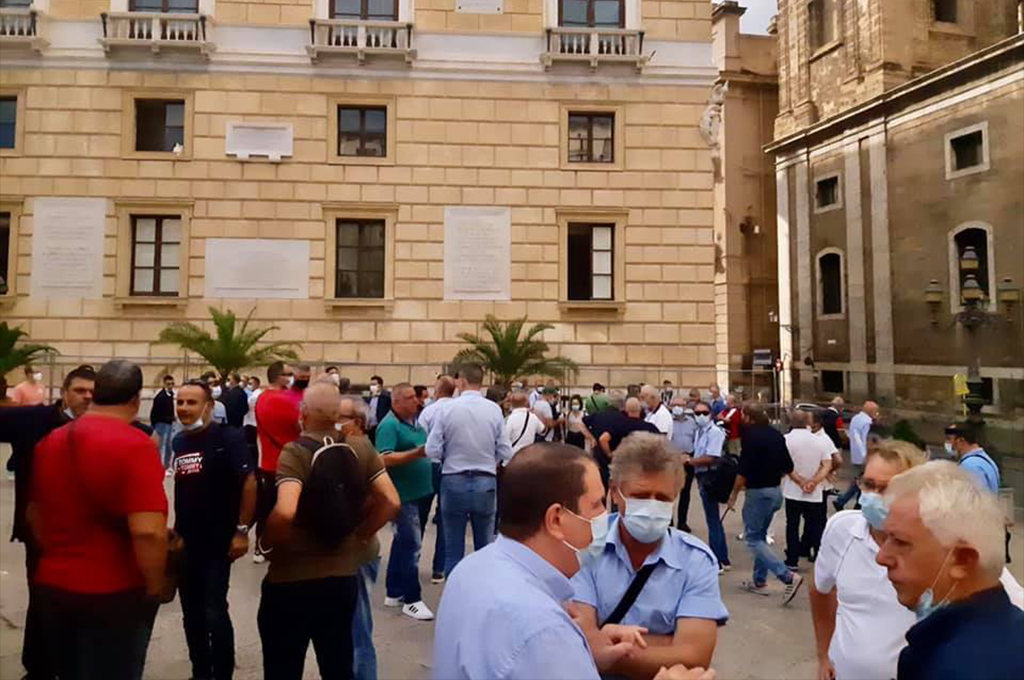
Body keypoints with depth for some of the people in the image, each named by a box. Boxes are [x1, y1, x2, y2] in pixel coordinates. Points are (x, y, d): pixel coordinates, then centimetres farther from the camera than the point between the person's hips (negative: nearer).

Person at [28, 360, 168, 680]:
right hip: (114, 593, -6)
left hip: (51, 586, 6)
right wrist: (154, 588, -13)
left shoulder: (49, 442, 2)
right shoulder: (135, 445, -21)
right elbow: (148, 531, -28)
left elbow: (34, 514, 15)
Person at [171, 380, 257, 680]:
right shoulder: (179, 441, 7)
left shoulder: (228, 437, -13)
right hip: (185, 540, 7)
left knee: (214, 612, -6)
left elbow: (249, 482, -17)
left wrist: (242, 530, -18)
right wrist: (176, 528, 15)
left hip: (217, 541, -7)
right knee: (191, 612, 15)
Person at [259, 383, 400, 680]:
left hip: (291, 578, -4)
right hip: (344, 575, 4)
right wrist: (359, 535, 5)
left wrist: (271, 542, -12)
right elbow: (391, 502, -6)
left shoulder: (294, 453, -17)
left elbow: (285, 512, -32)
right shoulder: (360, 450, -3)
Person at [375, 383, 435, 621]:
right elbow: (386, 459, -26)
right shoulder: (389, 425, -15)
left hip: (414, 492, 9)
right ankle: (412, 600, 3)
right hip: (402, 493, -9)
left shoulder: (414, 422, 12)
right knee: (411, 544, -7)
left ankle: (394, 593, 28)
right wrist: (417, 453, -32)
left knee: (403, 541, 16)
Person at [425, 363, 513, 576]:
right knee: (485, 547, 14)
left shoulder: (448, 408, -10)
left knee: (453, 548, 10)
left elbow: (432, 450, -9)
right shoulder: (494, 409, -7)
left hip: (453, 482, -1)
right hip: (486, 482, 1)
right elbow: (505, 452, -6)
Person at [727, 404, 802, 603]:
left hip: (758, 492, -8)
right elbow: (788, 467, 10)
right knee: (761, 535, 19)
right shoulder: (776, 435, 7)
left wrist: (734, 494, -8)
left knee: (752, 538, -1)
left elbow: (743, 470, -19)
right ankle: (759, 581, 25)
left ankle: (788, 576, -13)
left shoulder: (751, 435, -17)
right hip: (776, 491, 8)